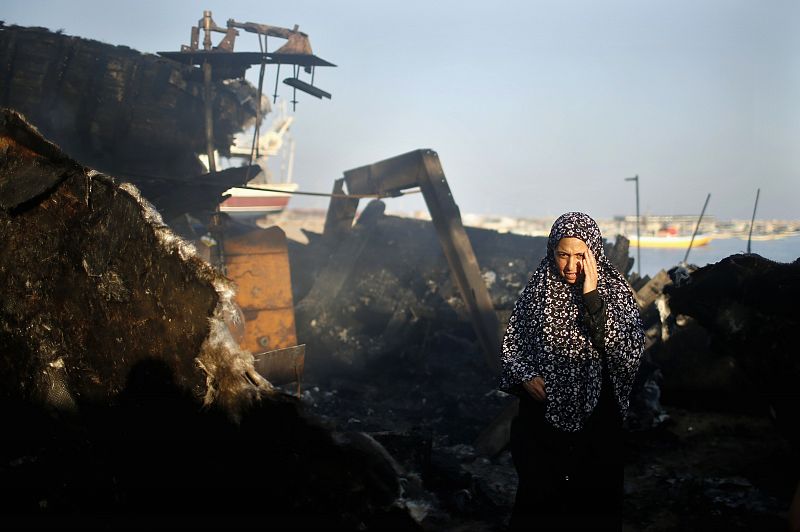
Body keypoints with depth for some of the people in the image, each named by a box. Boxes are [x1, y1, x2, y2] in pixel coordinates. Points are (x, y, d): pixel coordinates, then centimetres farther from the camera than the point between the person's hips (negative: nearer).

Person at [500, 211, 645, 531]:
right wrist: (525, 376, -11)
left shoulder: (614, 291, -6)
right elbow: (512, 343, 8)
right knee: (538, 493, 10)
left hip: (595, 413, -1)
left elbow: (630, 349, -19)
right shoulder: (538, 288, -2)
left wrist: (592, 297, -23)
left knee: (594, 499, 10)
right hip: (542, 412, 1)